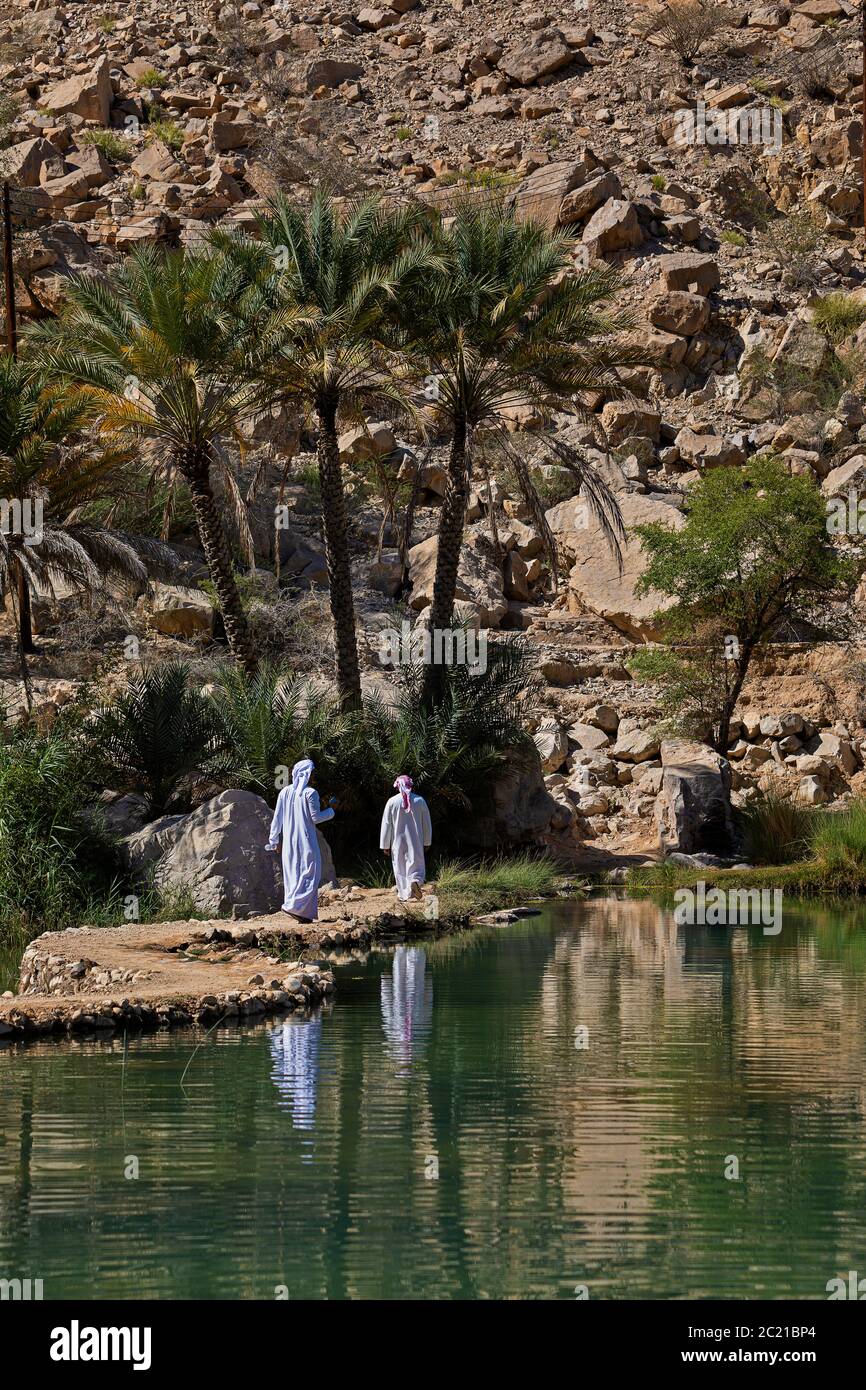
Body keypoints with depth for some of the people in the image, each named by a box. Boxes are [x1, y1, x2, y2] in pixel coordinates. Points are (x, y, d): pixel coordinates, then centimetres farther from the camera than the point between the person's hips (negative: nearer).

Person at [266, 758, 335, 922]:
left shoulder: (285, 792, 3)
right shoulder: (310, 793, -12)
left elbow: (277, 818, 6)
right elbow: (315, 818, -10)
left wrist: (273, 840, 14)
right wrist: (331, 809, 5)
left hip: (289, 841, 6)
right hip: (306, 841, -6)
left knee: (293, 875, 10)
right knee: (309, 874, 0)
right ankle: (293, 905, -15)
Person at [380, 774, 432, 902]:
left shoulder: (392, 802, -5)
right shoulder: (420, 801, -1)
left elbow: (386, 824, -2)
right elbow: (426, 823, 5)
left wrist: (385, 845, 5)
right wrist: (426, 842, 15)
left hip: (398, 842, -1)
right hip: (416, 842, 1)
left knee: (400, 868, 9)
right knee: (415, 863, 5)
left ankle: (404, 894, 9)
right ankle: (415, 880, -26)